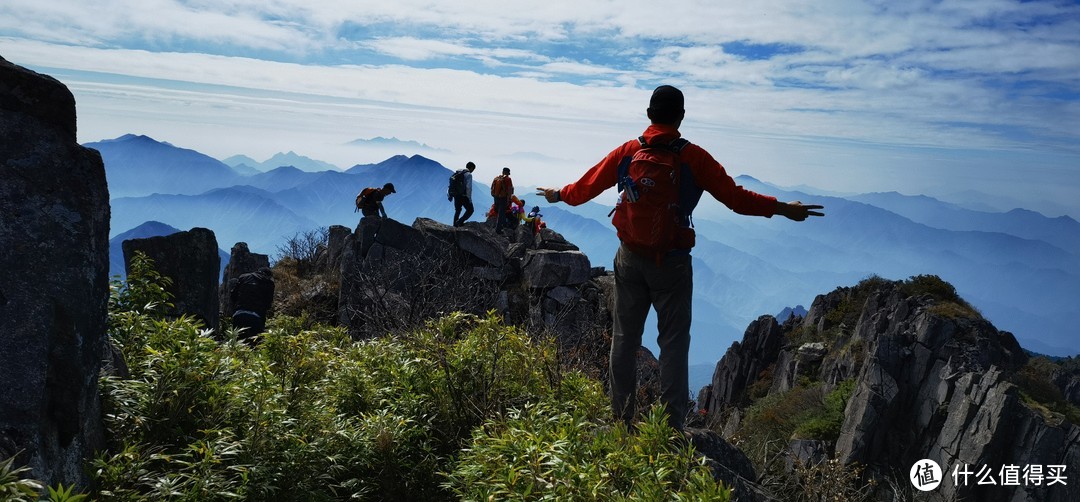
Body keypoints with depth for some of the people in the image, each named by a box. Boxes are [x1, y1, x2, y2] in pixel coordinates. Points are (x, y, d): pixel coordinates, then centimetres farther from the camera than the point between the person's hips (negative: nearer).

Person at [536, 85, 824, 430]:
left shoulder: (627, 152, -1)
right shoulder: (693, 157, -10)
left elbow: (587, 186, 9)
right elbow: (735, 197, -7)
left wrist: (558, 195, 29)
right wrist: (783, 208, 4)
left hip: (630, 259, 3)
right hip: (671, 263, -3)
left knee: (624, 337, 14)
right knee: (673, 343, 6)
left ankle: (622, 418, 22)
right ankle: (672, 426, 7)